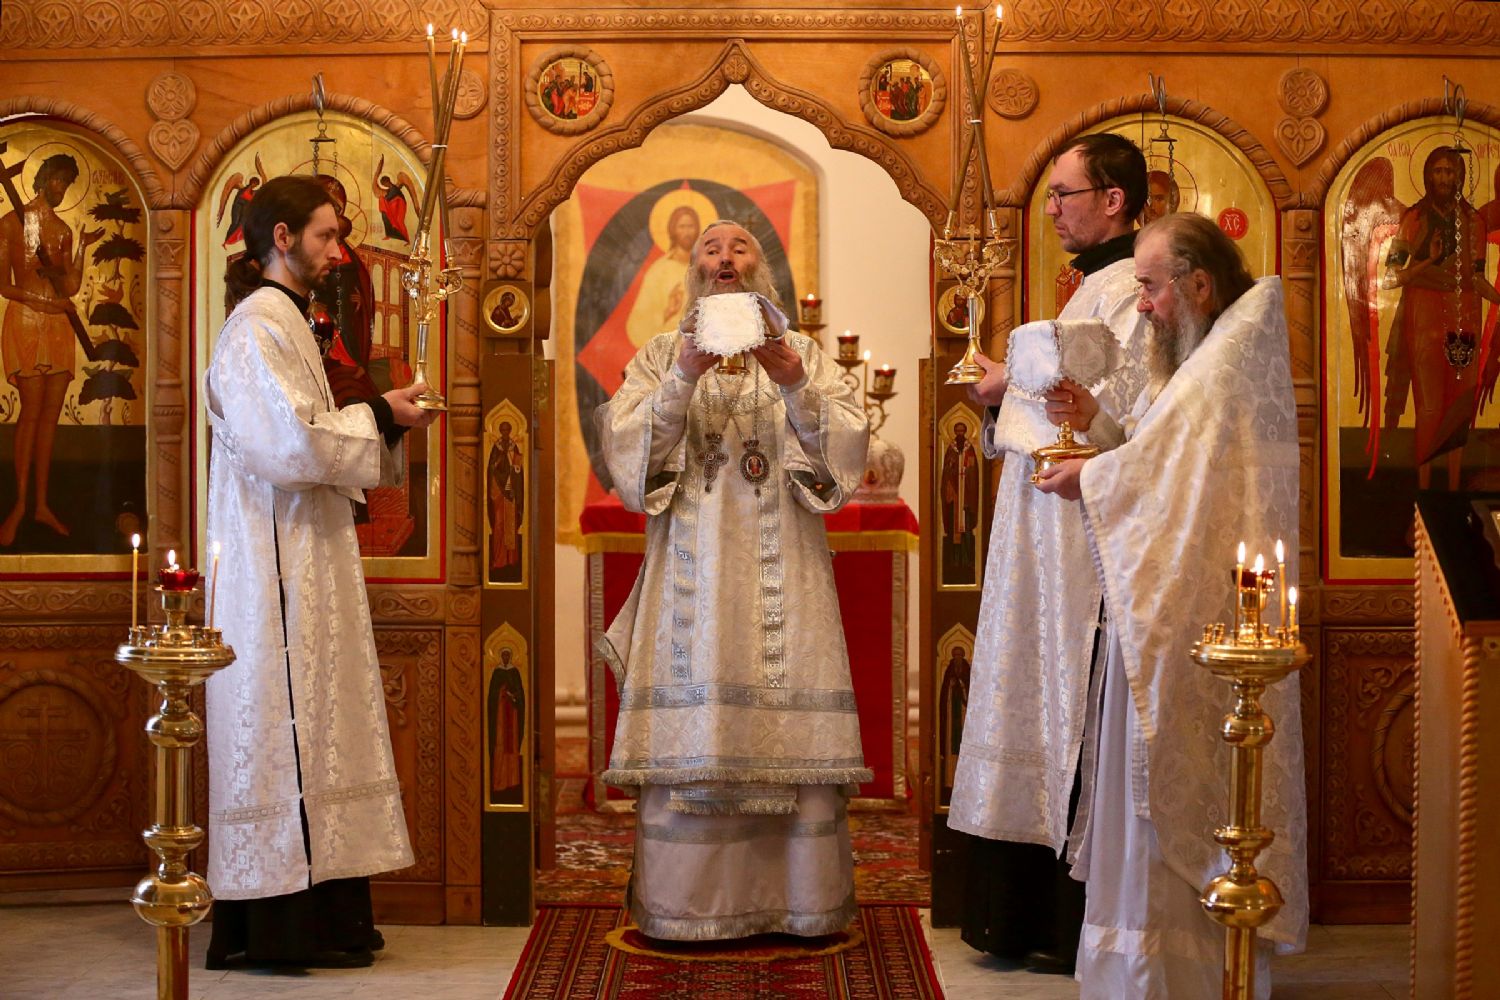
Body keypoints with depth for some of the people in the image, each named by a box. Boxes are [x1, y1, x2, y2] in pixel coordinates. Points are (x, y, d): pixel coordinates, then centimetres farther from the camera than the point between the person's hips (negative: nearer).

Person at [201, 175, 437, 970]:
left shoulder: (281, 324, 18)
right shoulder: (258, 329, -14)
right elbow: (293, 443, -23)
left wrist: (379, 420, 10)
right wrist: (377, 418, -11)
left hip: (299, 568, 10)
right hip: (279, 568, -10)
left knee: (305, 728, 10)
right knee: (291, 729, -8)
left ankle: (306, 912, 15)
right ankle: (289, 921, -3)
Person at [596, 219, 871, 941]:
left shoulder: (803, 354, 14)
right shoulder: (661, 354, 14)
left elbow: (846, 444, 1)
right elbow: (628, 443, -1)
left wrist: (797, 388, -15)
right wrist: (683, 379, -13)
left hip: (780, 574, 0)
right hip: (692, 569, 0)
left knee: (792, 730, -4)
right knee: (688, 737, -6)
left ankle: (801, 900, 4)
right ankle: (690, 902, 2)